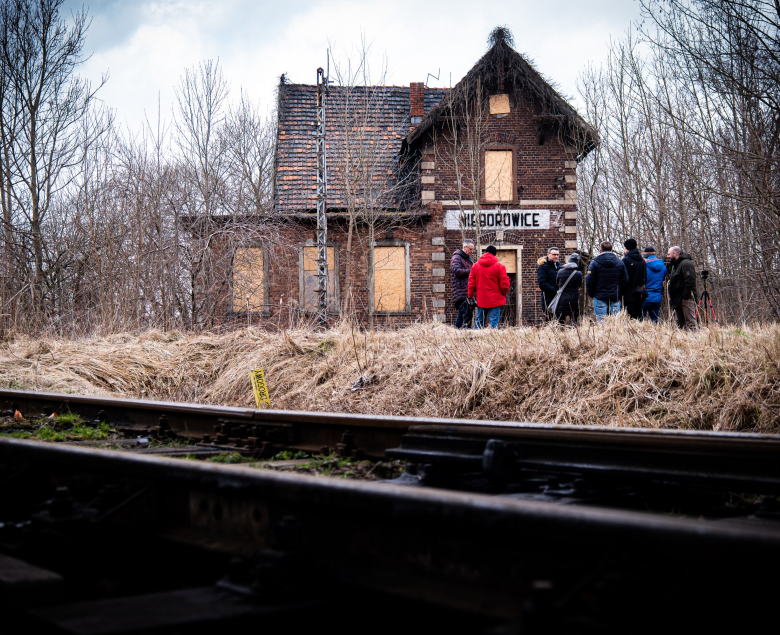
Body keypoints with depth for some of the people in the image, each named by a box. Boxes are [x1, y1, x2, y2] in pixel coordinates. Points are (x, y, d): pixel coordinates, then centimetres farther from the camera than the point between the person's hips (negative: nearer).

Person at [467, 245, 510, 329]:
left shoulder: (475, 266, 3)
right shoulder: (499, 266, -6)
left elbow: (471, 283, 5)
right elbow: (504, 284, -6)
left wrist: (470, 296, 14)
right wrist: (504, 293, 12)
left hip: (481, 300, 3)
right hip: (495, 300, -3)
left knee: (479, 321, 12)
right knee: (494, 323, -3)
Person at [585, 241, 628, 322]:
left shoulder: (595, 262, -5)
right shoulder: (620, 262, 5)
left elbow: (589, 280, -6)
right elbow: (625, 280, 7)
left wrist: (591, 294, 7)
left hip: (600, 297, -3)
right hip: (615, 297, 3)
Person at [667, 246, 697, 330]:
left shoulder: (686, 263, -10)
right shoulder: (675, 265, 23)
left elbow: (690, 281, -20)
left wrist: (685, 296, -24)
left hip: (686, 298, -11)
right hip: (677, 299, 11)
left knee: (690, 322, -13)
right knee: (680, 323, 11)